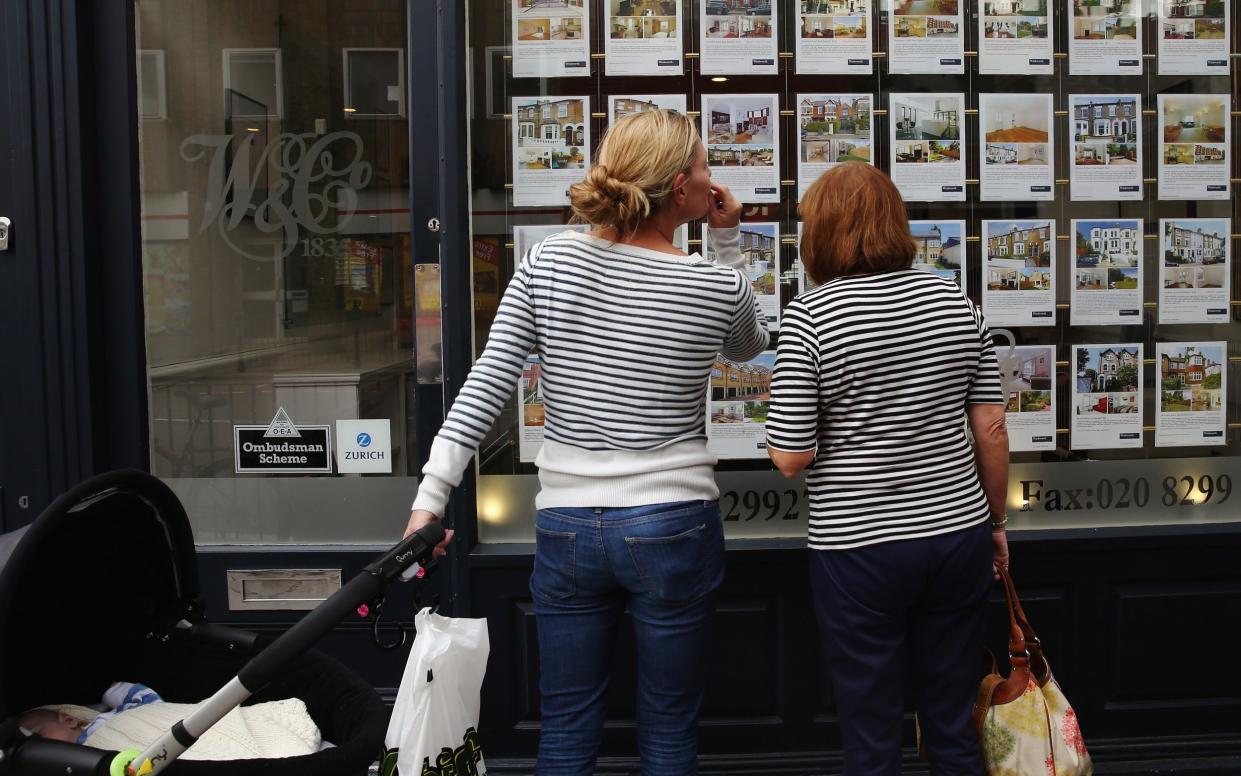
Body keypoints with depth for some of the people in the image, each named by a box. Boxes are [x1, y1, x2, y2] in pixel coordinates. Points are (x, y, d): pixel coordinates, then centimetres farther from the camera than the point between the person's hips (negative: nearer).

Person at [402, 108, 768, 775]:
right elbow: (749, 346, 17)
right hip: (673, 527, -2)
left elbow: (484, 388, -9)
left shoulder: (547, 262, -4)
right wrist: (728, 241, 10)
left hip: (567, 527, 2)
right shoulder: (716, 285, -8)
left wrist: (430, 497, -8)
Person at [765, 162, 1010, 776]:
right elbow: (991, 427, 4)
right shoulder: (954, 300, 1)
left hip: (859, 549, -4)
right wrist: (995, 520, 16)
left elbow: (789, 457, -13)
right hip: (958, 535, 4)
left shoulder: (809, 316, -12)